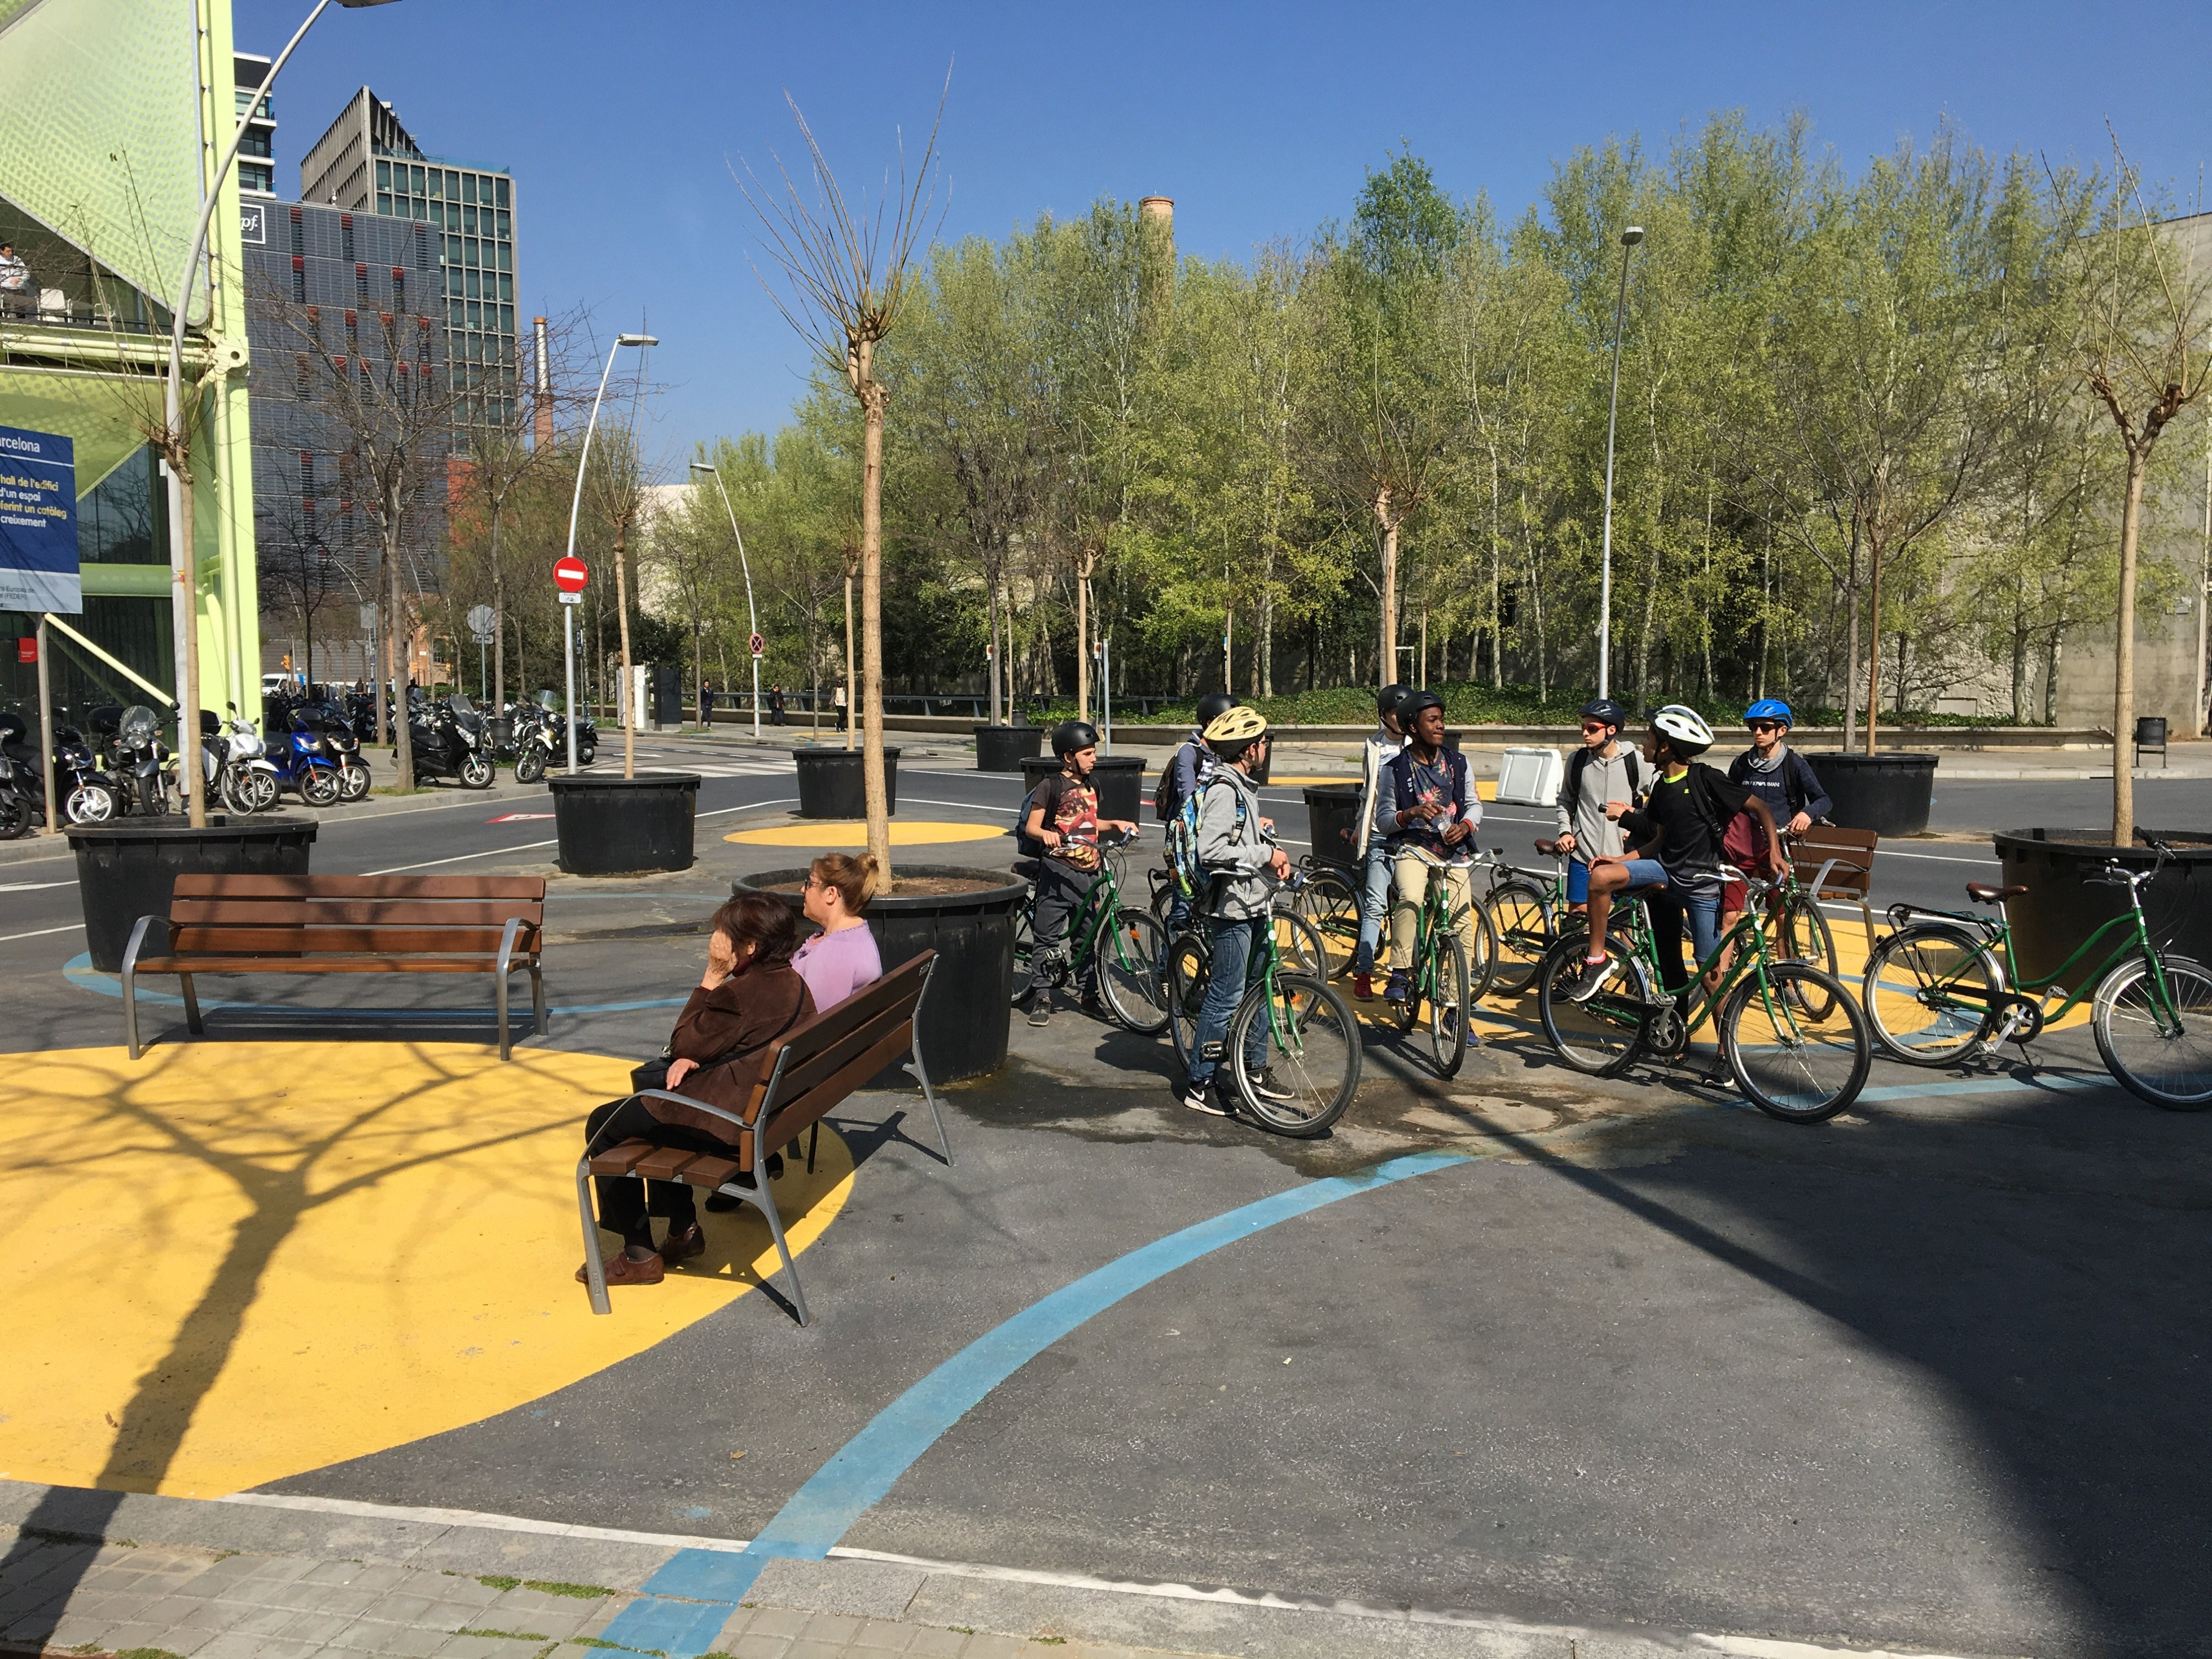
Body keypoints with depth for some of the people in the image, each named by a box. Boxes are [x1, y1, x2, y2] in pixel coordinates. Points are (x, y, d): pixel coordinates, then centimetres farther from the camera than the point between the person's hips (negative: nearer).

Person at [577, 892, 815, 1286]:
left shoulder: (740, 995, -25)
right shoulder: (793, 984, 5)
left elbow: (683, 1045, -12)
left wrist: (711, 979, -10)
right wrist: (693, 1059, -2)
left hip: (730, 1125, -10)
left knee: (603, 1125, 7)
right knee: (658, 1107, 32)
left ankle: (639, 1255, 11)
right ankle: (683, 1229, 29)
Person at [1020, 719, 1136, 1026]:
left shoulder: (1090, 787, 13)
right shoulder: (1051, 787, -7)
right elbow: (1030, 827, -8)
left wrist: (1116, 823, 15)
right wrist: (1046, 834, -28)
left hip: (1088, 871, 6)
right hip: (1058, 871, -6)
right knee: (1047, 935, -3)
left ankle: (1090, 995, 20)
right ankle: (1041, 996, 4)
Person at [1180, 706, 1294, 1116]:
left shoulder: (1241, 786, 15)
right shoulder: (1224, 789, -18)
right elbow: (1211, 851, -27)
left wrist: (1275, 854, 7)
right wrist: (1266, 854, -19)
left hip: (1255, 905, 10)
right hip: (1233, 907, -10)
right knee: (1226, 998, -5)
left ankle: (1255, 1070, 30)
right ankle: (1199, 1085, 3)